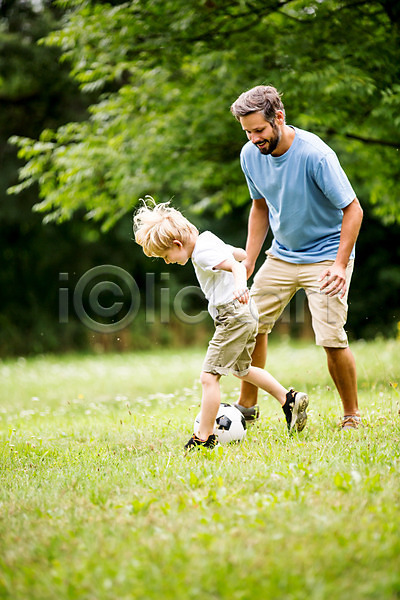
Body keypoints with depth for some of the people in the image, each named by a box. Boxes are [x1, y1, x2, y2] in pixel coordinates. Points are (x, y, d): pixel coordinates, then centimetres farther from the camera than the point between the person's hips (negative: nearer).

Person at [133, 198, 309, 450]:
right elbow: (243, 255, 24)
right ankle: (290, 399, 32)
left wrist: (239, 286, -52)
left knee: (209, 376, -10)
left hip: (234, 317, -11)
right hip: (246, 315, 11)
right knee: (242, 368, 29)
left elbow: (236, 266, -32)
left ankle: (205, 437, -8)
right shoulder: (208, 240, 13)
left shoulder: (202, 253, -17)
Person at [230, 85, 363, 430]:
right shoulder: (251, 155, -6)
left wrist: (340, 265, -25)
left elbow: (353, 209, -18)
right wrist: (248, 261, 5)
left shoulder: (315, 154, -24)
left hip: (326, 255, -6)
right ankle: (247, 406, 21)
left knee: (331, 340, -15)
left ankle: (352, 415, 5)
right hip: (282, 255, 6)